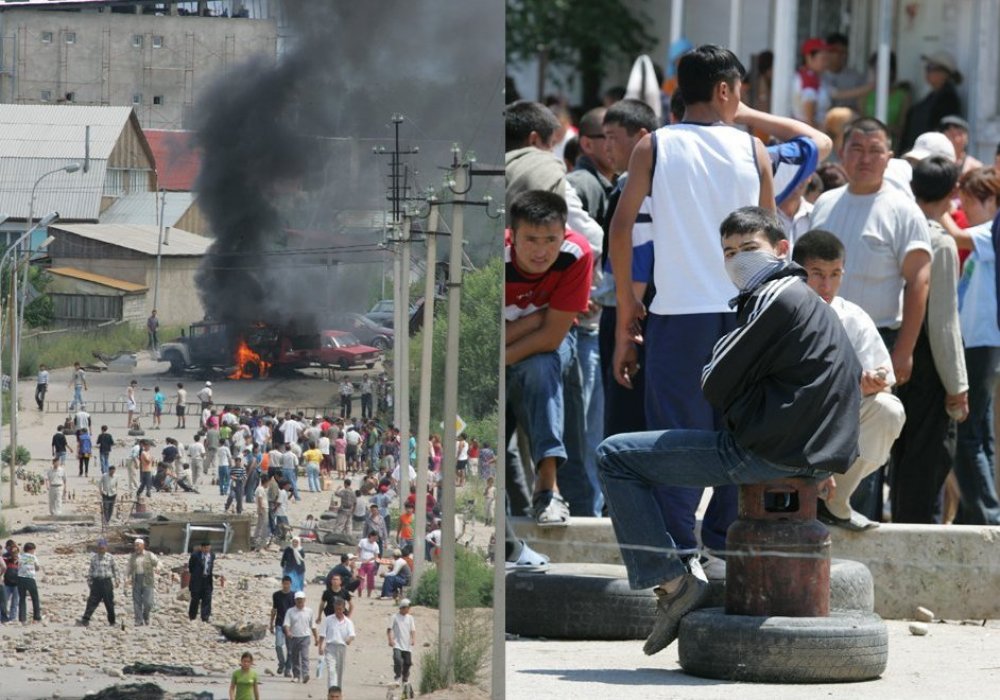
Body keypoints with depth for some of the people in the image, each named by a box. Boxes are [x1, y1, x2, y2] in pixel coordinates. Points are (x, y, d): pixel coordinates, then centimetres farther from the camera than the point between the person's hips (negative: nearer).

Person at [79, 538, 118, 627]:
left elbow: (115, 569, 11)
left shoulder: (110, 557, 2)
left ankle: (112, 622, 16)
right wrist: (89, 580, 10)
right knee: (92, 601, -7)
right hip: (96, 581, 1)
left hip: (107, 582, -1)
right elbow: (91, 570, 12)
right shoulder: (94, 557, 5)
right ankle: (85, 620, -11)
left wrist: (116, 579, 8)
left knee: (109, 603, 5)